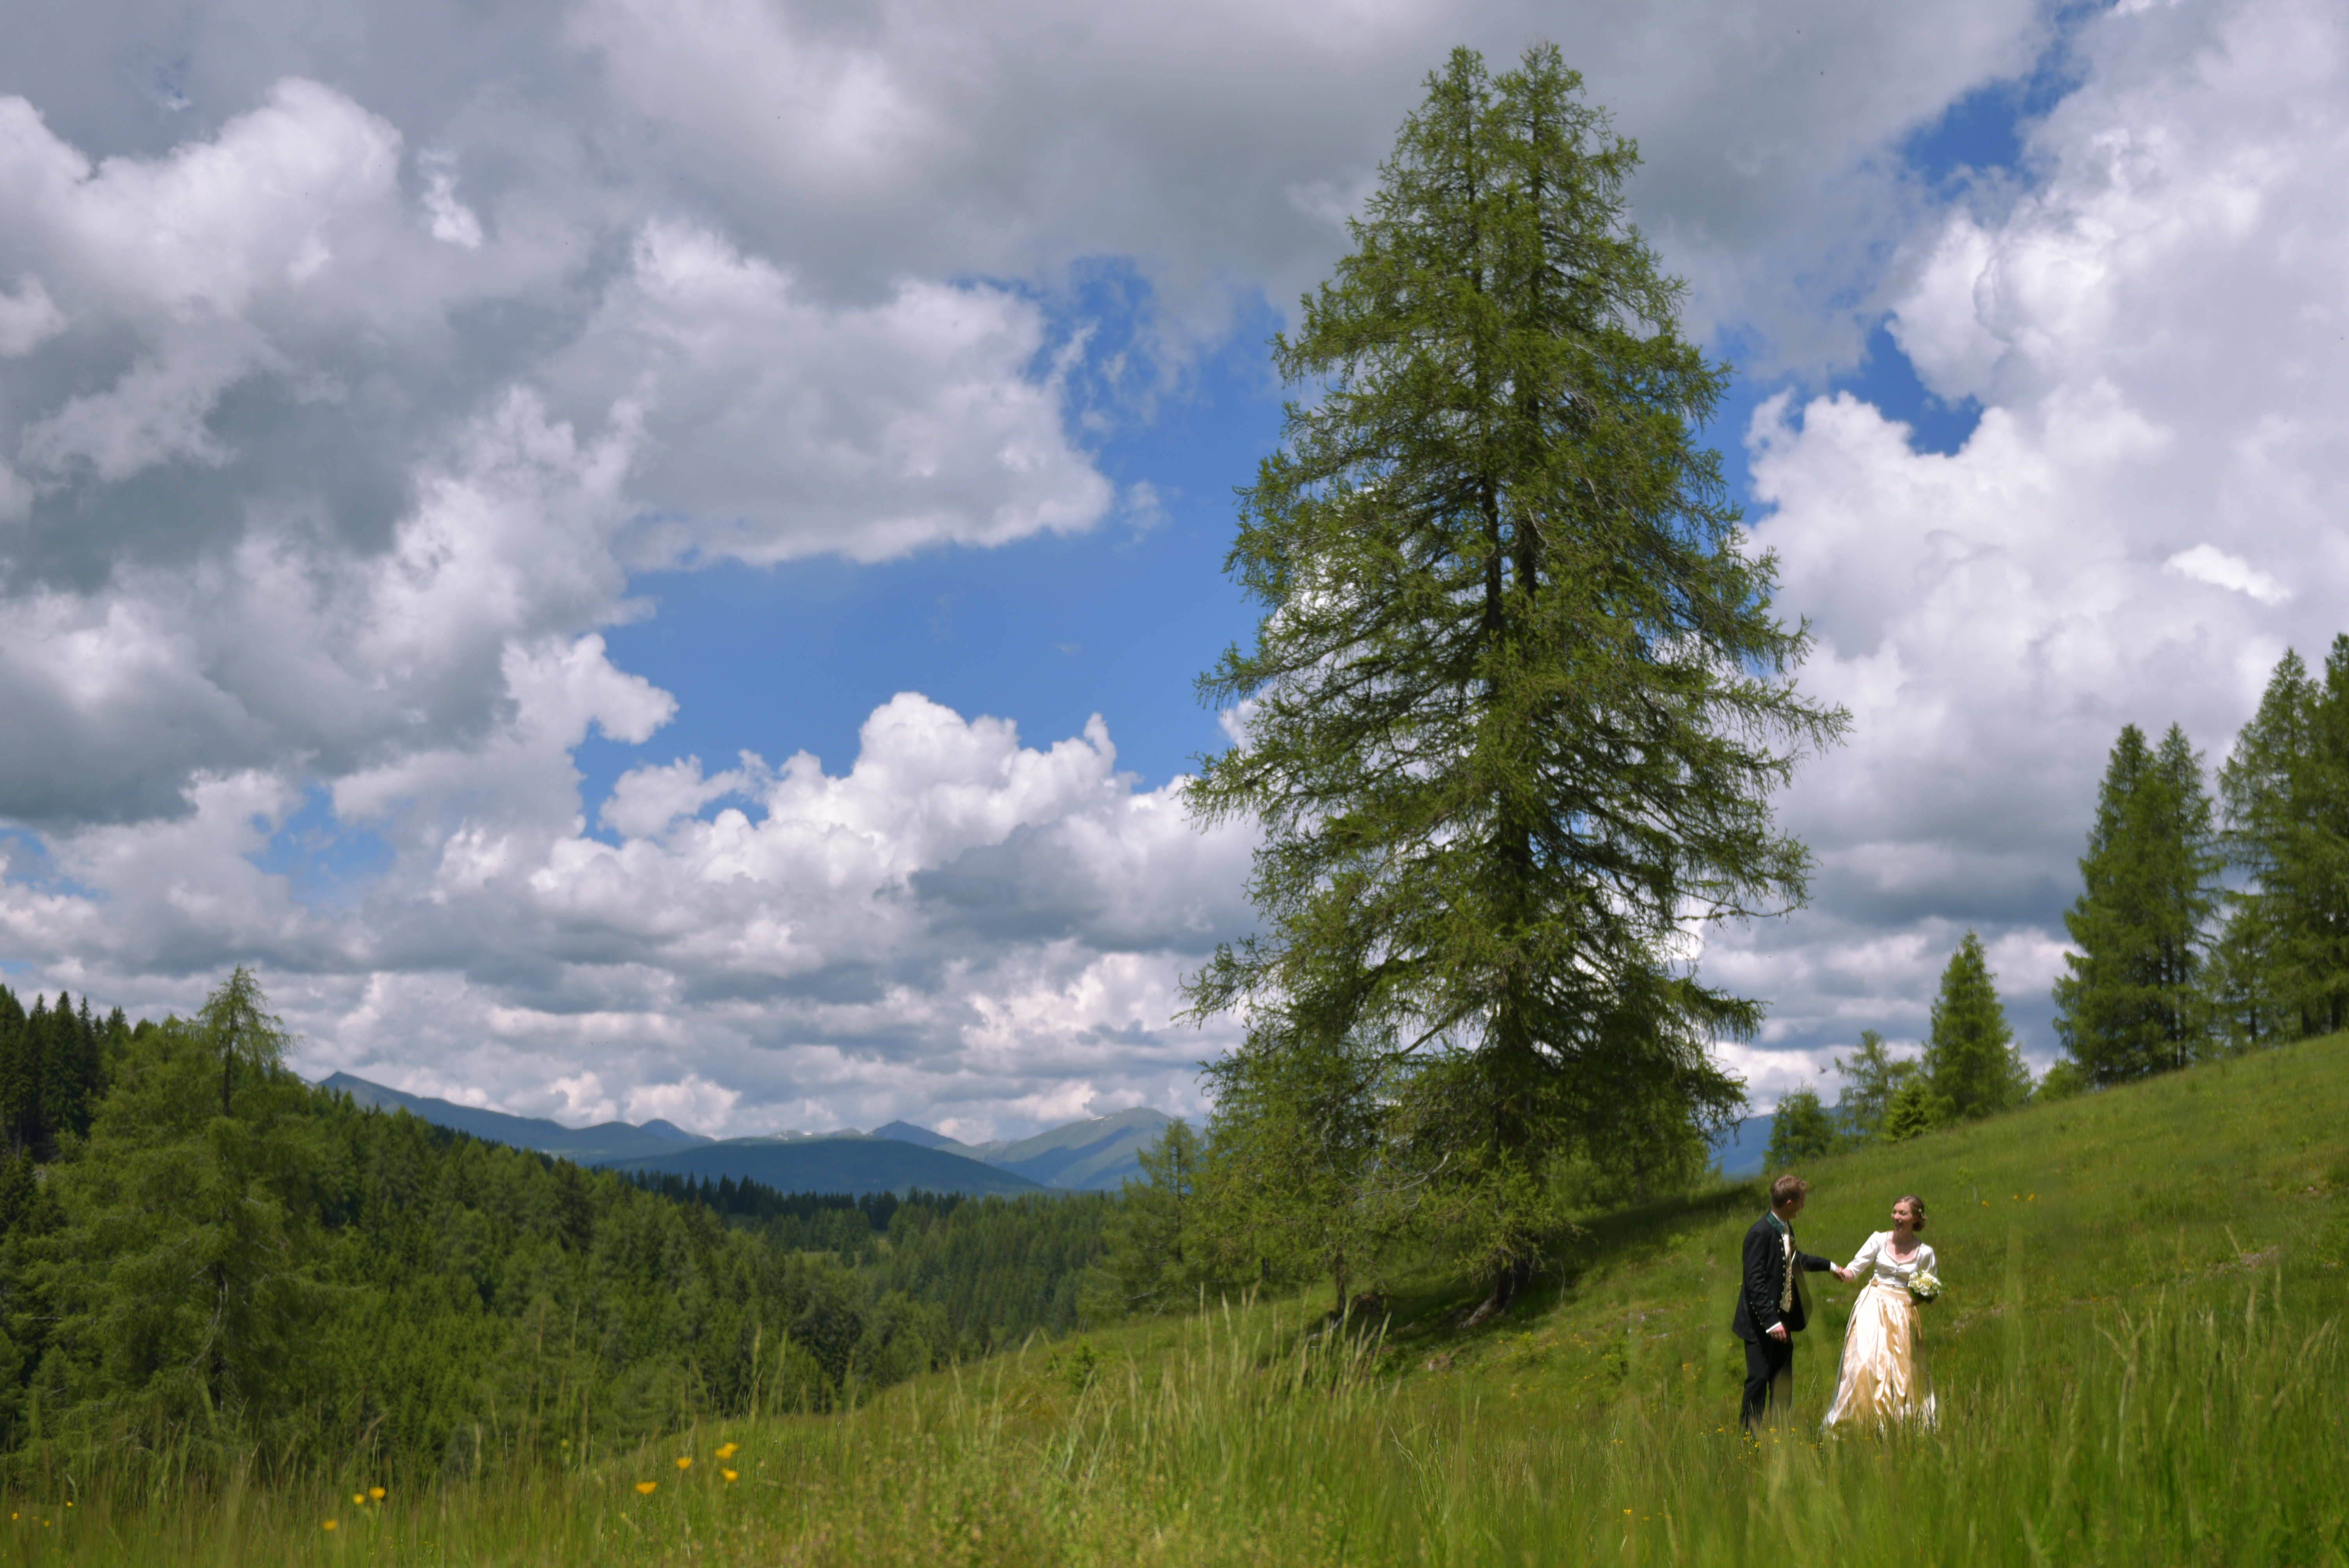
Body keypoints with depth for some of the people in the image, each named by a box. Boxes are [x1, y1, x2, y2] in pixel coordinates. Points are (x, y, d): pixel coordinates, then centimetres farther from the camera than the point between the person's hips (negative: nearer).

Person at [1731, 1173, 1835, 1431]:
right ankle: (1749, 1433, 6)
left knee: (1783, 1379, 14)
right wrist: (1771, 1322, -26)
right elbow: (1755, 1282, -24)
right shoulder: (1761, 1233, -21)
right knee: (1759, 1378, -4)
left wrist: (1830, 1265, 41)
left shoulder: (1786, 1228, 8)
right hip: (1762, 1323, -9)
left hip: (1782, 1319, 9)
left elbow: (1796, 1260, 30)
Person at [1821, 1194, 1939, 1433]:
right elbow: (1855, 1269, -3)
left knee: (1902, 1368, -1)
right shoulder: (1880, 1240, 1)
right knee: (1865, 1362, -12)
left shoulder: (1924, 1253, 3)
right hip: (1873, 1307, -1)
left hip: (1903, 1313, 1)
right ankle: (1859, 1424, -5)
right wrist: (1842, 1274, -25)